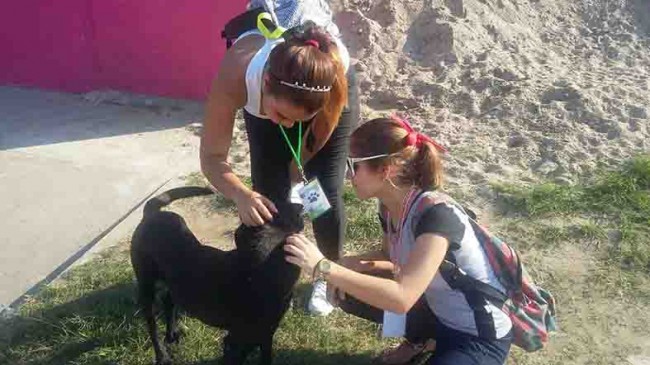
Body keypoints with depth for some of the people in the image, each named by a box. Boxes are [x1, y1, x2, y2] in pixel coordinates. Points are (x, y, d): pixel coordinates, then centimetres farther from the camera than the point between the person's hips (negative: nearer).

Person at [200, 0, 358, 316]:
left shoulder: (334, 71, -42)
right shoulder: (236, 76, -42)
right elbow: (212, 157, -32)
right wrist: (242, 195, -48)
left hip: (328, 90, -1)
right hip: (265, 99, 1)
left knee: (326, 195, -7)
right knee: (268, 196, -6)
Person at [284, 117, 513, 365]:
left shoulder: (438, 215, -32)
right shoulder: (389, 206, -8)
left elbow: (401, 298, -41)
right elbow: (391, 257, 10)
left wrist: (324, 268, -39)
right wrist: (348, 265, -9)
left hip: (481, 337, -7)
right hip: (438, 312, 7)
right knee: (349, 294, 1)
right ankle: (421, 341, 18)